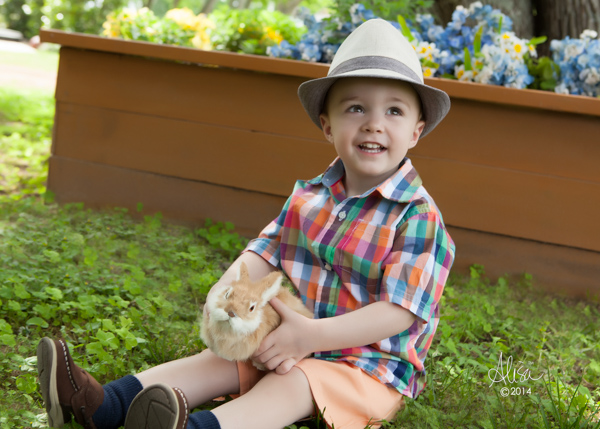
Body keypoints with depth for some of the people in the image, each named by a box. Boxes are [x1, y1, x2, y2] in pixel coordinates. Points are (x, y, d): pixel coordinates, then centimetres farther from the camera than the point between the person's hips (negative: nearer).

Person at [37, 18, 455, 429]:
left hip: (371, 364, -6)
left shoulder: (419, 218, -17)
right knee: (222, 358, -10)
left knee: (291, 382, -31)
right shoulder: (309, 198, 6)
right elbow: (264, 252, 2)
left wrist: (313, 335, -30)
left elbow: (399, 311, -23)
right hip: (295, 339, 7)